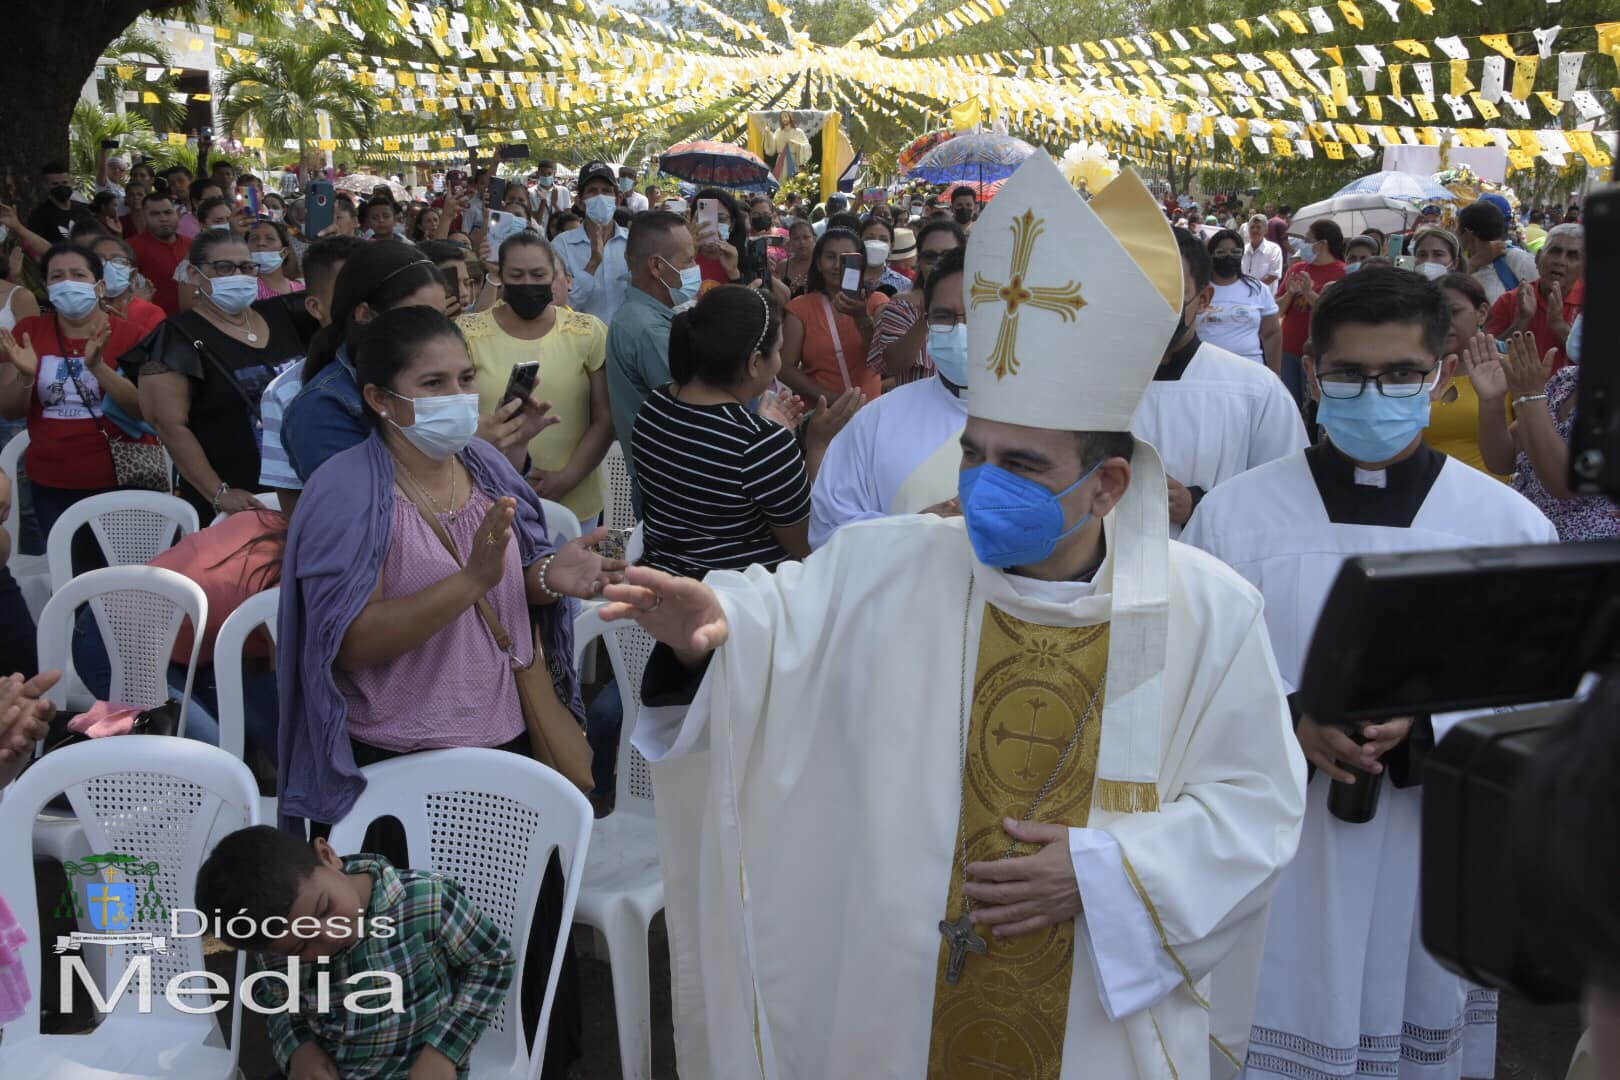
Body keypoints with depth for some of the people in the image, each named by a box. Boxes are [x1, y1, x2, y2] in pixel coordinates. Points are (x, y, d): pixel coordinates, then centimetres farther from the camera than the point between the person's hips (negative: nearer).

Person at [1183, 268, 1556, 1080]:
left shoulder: (1511, 526, 0)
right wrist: (1286, 724, -17)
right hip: (1275, 870, 0)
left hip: (1437, 877, 1)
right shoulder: (1232, 513, -2)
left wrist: (1424, 730, -17)